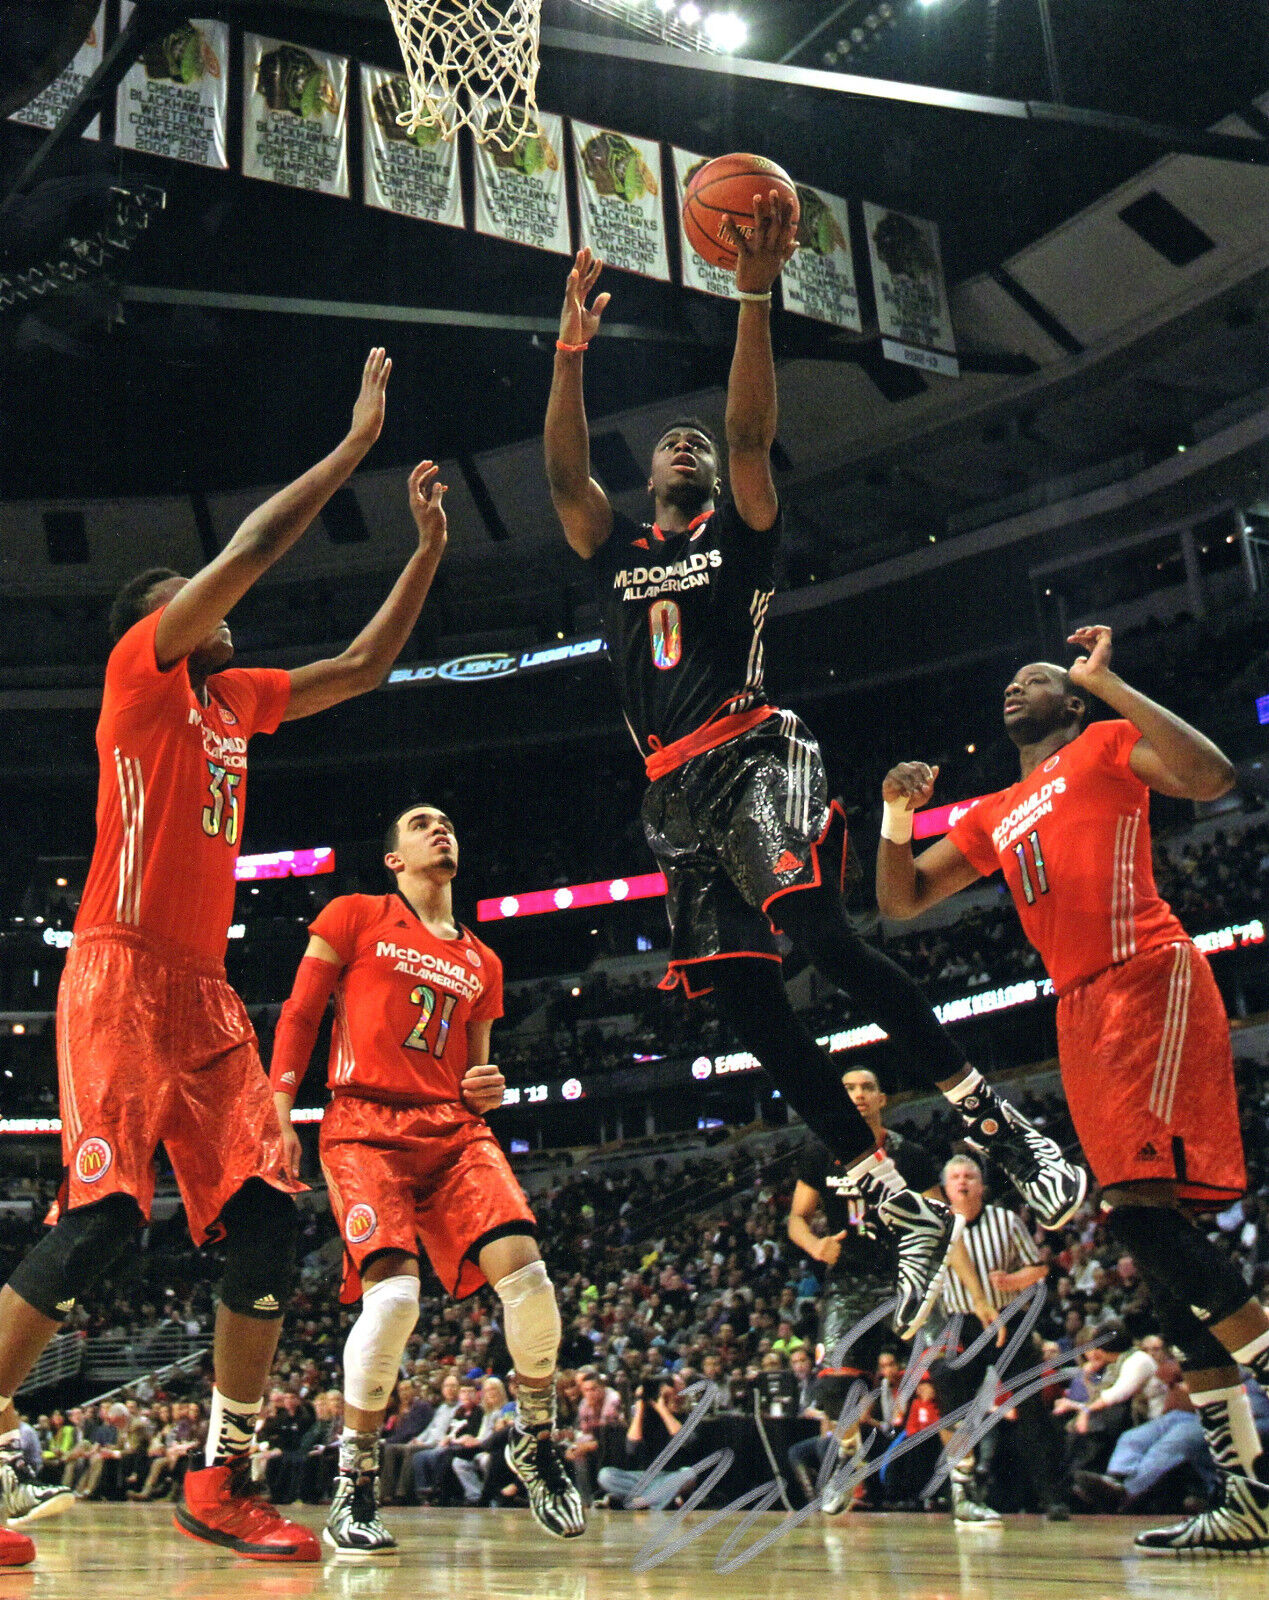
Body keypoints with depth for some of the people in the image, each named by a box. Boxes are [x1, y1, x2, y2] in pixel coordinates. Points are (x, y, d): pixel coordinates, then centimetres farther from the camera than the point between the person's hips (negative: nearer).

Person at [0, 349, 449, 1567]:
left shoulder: (238, 697, 20)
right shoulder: (139, 670, 0)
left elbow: (364, 666, 27)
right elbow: (251, 550, -9)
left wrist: (429, 548, 21)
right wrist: (358, 440, -3)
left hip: (206, 989, 8)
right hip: (123, 973, -8)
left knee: (264, 1218, -1)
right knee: (98, 1219, -17)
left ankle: (222, 1485, 8)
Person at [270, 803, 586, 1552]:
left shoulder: (481, 964, 22)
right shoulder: (355, 917, 9)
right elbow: (298, 1018, 7)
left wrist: (489, 1090, 5)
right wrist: (280, 1117, -3)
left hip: (453, 1129, 4)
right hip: (365, 1127, -4)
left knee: (526, 1274, -18)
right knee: (394, 1295, -23)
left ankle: (536, 1442, 6)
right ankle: (354, 1493, -5)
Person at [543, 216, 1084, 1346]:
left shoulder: (740, 533, 13)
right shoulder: (615, 554, 21)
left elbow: (751, 430, -3)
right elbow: (564, 474, 5)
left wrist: (755, 297, -12)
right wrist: (572, 352, -3)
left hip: (755, 759, -4)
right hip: (677, 793, 5)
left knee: (819, 932, -29)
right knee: (749, 1002, -4)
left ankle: (999, 1123, -19)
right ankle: (906, 1213, 1)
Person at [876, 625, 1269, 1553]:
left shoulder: (1106, 746, 6)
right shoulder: (993, 819, 25)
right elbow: (899, 901, 25)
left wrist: (1105, 680, -11)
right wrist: (898, 815, 7)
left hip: (1150, 982, -7)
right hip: (1082, 1014, 7)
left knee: (1142, 1206, -22)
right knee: (1156, 1236, 2)